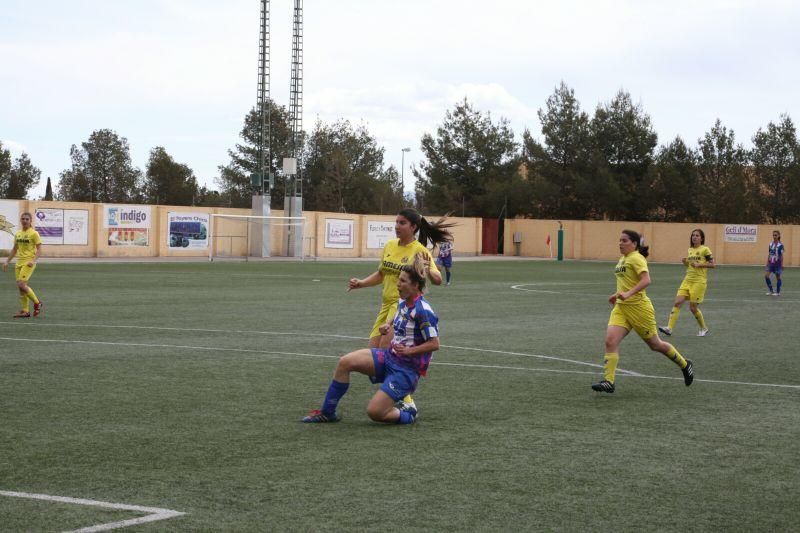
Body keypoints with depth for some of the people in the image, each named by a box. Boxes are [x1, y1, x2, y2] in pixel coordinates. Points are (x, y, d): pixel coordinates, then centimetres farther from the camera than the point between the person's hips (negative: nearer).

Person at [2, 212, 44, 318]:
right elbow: (14, 249, 22)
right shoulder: (18, 234, 13)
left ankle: (37, 303, -2)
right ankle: (25, 311, 9)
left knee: (21, 284, -18)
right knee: (21, 286, 4)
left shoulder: (34, 233, -6)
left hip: (28, 263, -7)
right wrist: (7, 261, 18)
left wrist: (33, 260, -22)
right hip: (19, 262, 7)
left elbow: (39, 249, -9)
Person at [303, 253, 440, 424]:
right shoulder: (402, 302, 6)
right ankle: (327, 413, 2)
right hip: (389, 356, 8)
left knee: (374, 412, -16)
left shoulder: (423, 311, -20)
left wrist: (409, 350, -25)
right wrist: (390, 325, 8)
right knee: (345, 362, -10)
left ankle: (407, 414, 15)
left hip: (406, 369, -8)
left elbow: (434, 343, -20)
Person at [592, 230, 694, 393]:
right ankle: (608, 381, -15)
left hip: (639, 307, -8)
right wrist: (618, 294, 20)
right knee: (610, 341, -13)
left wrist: (628, 293, -35)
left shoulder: (636, 258, -13)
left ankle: (685, 365, 30)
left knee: (655, 344, 8)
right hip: (621, 307, 8)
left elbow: (646, 280, -27)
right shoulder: (622, 259, 13)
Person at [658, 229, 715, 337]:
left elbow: (713, 264, -7)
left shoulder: (705, 249, -5)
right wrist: (685, 262, 4)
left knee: (693, 307, -3)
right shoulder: (690, 250, 14)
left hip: (699, 281, -6)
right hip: (687, 280, 6)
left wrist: (699, 264, -17)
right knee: (677, 302, -8)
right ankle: (669, 327, -12)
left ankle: (704, 329, 19)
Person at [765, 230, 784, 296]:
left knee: (778, 277, 4)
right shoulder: (771, 244, 7)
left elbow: (781, 255, -8)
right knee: (766, 275, -5)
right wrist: (767, 262, 10)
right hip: (771, 263, 5)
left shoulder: (780, 245, -9)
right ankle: (771, 291, 5)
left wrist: (782, 264, -10)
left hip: (777, 263, -5)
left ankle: (778, 292, 15)